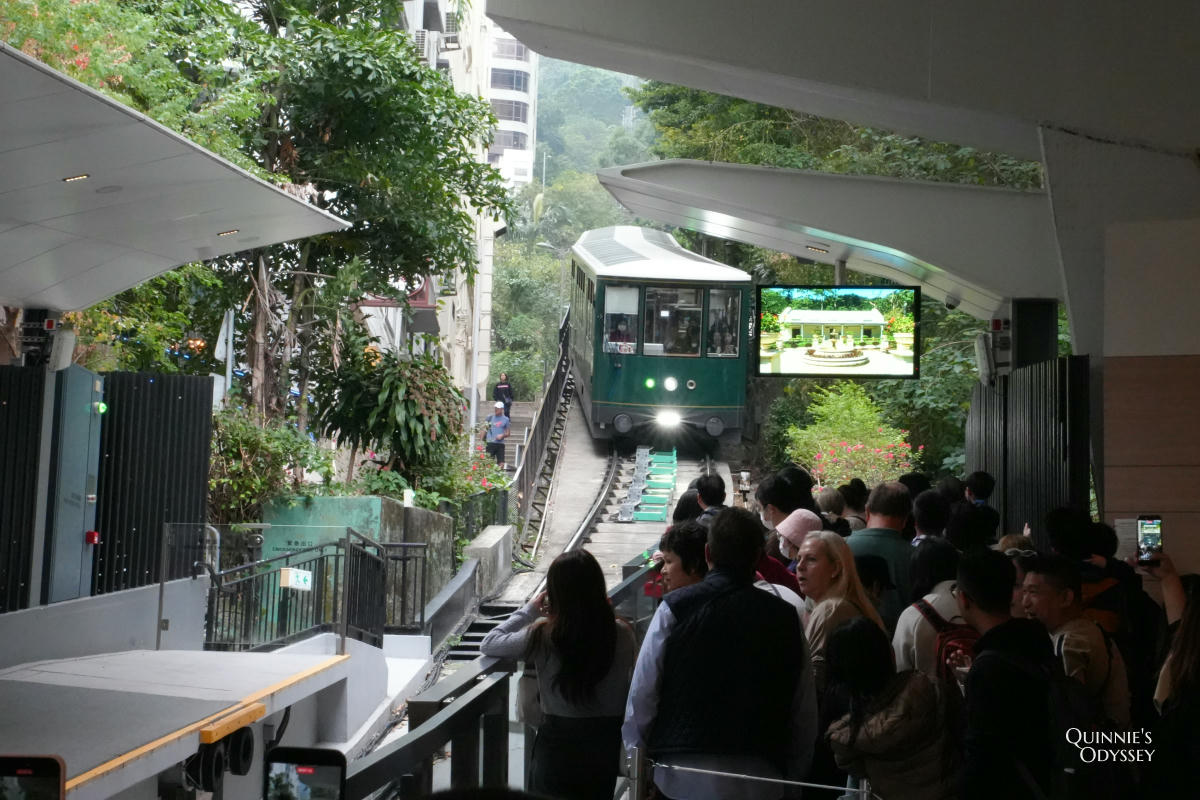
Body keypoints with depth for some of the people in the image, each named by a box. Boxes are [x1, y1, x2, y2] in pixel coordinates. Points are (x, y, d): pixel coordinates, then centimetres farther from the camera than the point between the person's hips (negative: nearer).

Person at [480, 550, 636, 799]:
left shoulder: (542, 635, -17)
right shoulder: (622, 634, -12)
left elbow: (488, 644, -3)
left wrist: (530, 610, 6)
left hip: (558, 745, -2)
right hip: (606, 745, 3)